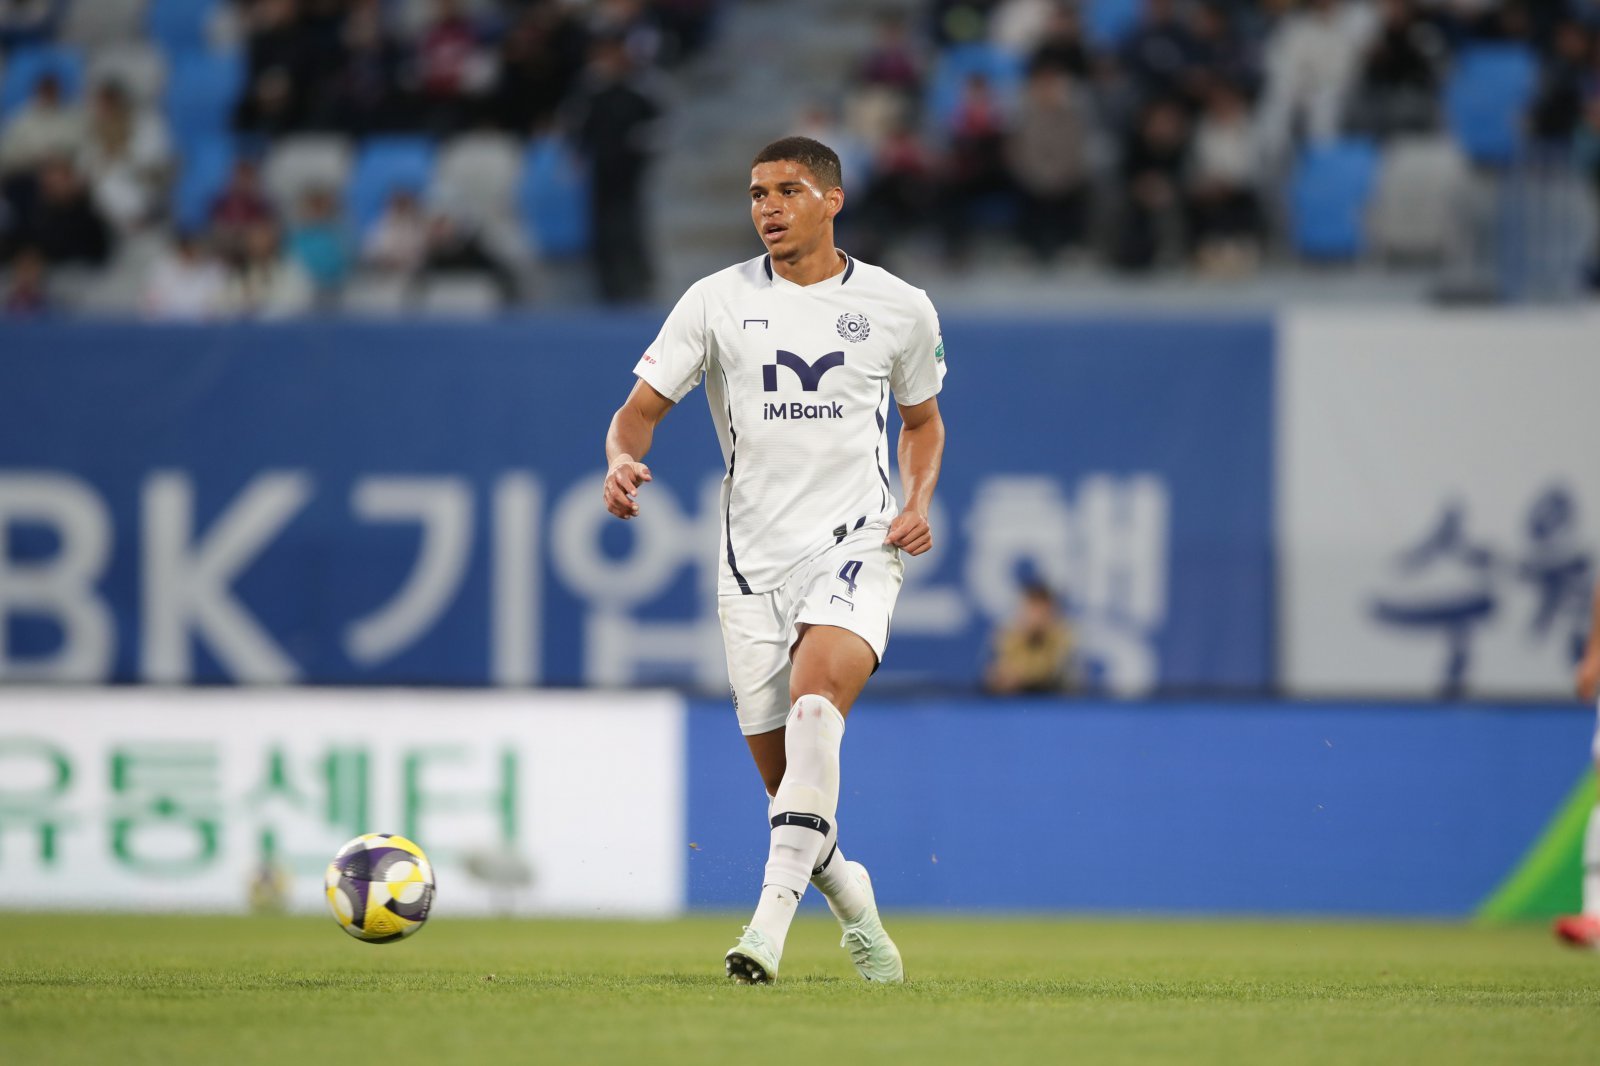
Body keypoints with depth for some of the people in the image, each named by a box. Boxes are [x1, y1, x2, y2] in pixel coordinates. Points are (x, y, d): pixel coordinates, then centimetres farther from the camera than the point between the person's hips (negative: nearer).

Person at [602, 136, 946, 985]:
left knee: (815, 692, -30)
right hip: (754, 556, 2)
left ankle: (772, 914, -37)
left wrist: (918, 503, 2)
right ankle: (849, 898, 32)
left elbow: (923, 420, 20)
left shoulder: (898, 308, 5)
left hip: (857, 544, -2)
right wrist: (623, 460, -19)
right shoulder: (716, 301, 3)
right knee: (785, 780, 2)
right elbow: (642, 408, 4)